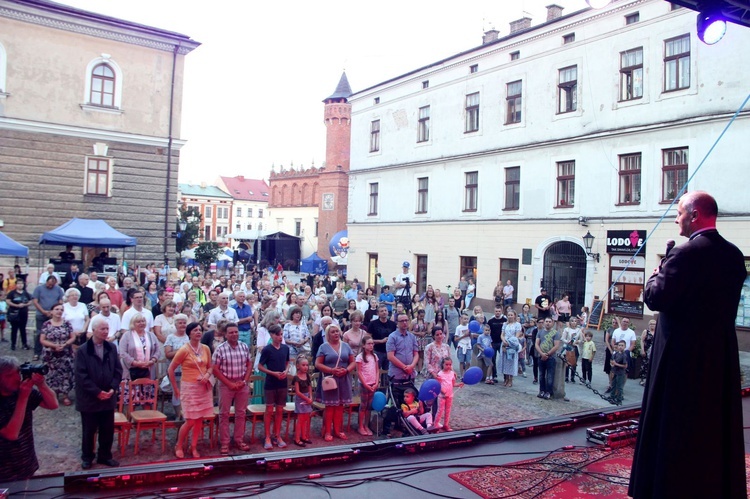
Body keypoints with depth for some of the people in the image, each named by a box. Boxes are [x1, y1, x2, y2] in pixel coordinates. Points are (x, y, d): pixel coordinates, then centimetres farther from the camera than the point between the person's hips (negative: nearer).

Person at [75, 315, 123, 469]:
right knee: (89, 430, 10)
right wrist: (97, 392, -17)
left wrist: (113, 388, -9)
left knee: (108, 429, 11)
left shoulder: (111, 348, 2)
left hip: (108, 397, 4)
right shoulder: (83, 350, -11)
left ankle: (105, 456, 27)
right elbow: (81, 376, -14)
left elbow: (118, 370, 4)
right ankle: (87, 457, 27)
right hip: (89, 398, -4)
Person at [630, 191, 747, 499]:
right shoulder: (734, 255, 6)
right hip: (722, 353, 8)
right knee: (718, 424, 18)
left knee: (677, 426, 3)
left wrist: (657, 275, -3)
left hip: (684, 353, -8)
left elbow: (656, 298, -23)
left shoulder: (686, 253, -19)